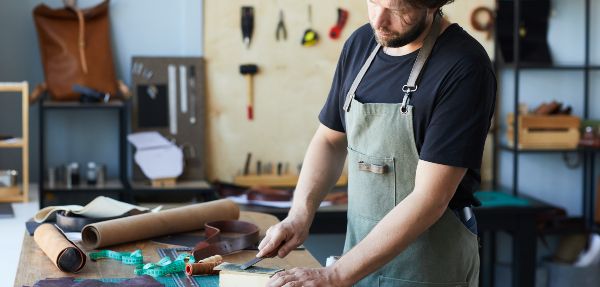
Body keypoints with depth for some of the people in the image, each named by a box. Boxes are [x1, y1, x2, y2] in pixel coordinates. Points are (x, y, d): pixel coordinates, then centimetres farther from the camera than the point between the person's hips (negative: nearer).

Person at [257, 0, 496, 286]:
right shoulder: (360, 43, -1)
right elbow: (330, 140, 11)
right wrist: (300, 215, -6)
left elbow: (430, 198, -23)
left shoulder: (463, 68, -20)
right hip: (361, 254, 5)